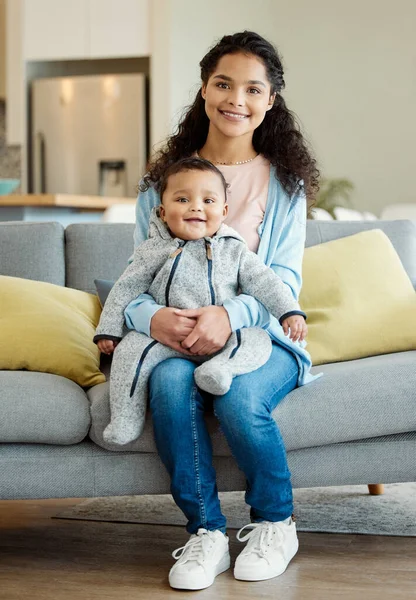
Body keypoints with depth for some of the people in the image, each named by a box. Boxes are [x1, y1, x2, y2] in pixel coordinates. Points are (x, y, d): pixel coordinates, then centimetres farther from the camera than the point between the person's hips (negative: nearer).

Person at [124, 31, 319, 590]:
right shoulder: (162, 178, 8)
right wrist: (151, 316, -22)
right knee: (170, 383, -33)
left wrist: (230, 314, -26)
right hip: (178, 337, 1)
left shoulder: (284, 181, 5)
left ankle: (276, 525, -6)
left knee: (240, 396, -33)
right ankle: (206, 533, -19)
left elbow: (285, 277, -5)